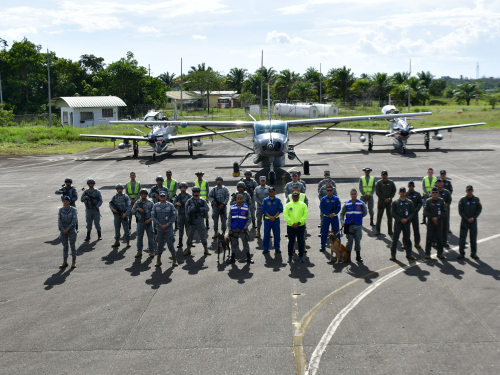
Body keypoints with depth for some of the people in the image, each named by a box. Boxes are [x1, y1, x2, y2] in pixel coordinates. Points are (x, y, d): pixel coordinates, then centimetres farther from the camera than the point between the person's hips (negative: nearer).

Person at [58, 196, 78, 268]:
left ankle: (74, 262, 11)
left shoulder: (73, 210, -6)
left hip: (71, 230, -2)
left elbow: (75, 220, -11)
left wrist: (68, 229, -14)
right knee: (65, 246, 7)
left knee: (72, 245, 3)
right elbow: (59, 221, 0)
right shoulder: (61, 210, 2)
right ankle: (65, 262, 15)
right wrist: (63, 229, -11)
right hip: (63, 230, 3)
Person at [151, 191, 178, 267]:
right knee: (159, 244, 5)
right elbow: (153, 216, 1)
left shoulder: (170, 205, 0)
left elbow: (174, 216, -2)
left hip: (168, 228, -2)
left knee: (170, 244, -4)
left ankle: (174, 260, 8)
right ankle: (158, 260, 14)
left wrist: (167, 225, -11)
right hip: (159, 228, 2)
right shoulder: (156, 206, 5)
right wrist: (160, 225, -8)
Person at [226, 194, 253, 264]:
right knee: (234, 244, 11)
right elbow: (229, 219, 5)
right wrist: (230, 229, 0)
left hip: (243, 229, -1)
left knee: (245, 243, 4)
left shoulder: (246, 208, -1)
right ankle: (233, 258, 21)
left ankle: (248, 258, 12)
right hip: (234, 229, 2)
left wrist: (245, 228, -8)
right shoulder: (232, 208, 2)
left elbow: (249, 219, 1)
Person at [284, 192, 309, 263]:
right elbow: (286, 215, -4)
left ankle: (301, 256, 16)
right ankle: (290, 256, 15)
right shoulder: (288, 205, 4)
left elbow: (305, 215, -3)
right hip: (290, 227, 0)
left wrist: (299, 223, -13)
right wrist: (292, 223, -13)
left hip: (300, 226, 0)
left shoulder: (303, 205, 4)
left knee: (301, 242, 5)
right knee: (291, 242, 6)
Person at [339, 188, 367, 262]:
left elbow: (365, 212, 10)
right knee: (349, 241, 5)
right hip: (349, 225, 0)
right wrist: (342, 221, -8)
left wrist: (359, 217, 4)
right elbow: (342, 213, 5)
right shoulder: (346, 204, 2)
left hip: (358, 225, 0)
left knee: (358, 241, 6)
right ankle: (348, 256, 14)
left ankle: (358, 256, 17)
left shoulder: (361, 203, 1)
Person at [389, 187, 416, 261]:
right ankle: (393, 254, 6)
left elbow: (412, 212, 5)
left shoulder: (409, 202, 7)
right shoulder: (395, 202, 1)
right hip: (398, 222, -2)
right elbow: (393, 213, -3)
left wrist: (407, 219, -10)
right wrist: (400, 219, -12)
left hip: (407, 222, 2)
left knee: (407, 238, 8)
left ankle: (409, 254, 17)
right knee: (395, 238, -1)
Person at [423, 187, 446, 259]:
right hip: (430, 222, -1)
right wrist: (432, 218, -11)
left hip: (439, 221, 1)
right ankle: (427, 253, 6)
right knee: (429, 238, -1)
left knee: (439, 238, 5)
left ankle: (440, 253, 15)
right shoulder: (428, 201, 0)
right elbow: (425, 212, -2)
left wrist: (437, 218, -9)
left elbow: (444, 211, 3)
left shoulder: (441, 201, 3)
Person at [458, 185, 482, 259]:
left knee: (474, 238, 8)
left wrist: (473, 218, -8)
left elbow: (479, 209, 3)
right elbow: (460, 211, -4)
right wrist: (467, 219, -11)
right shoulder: (462, 199, -5)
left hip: (473, 221, 2)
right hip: (464, 221, -2)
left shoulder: (476, 199, 1)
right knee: (462, 237, 0)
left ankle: (473, 253, 17)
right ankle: (461, 253, 8)